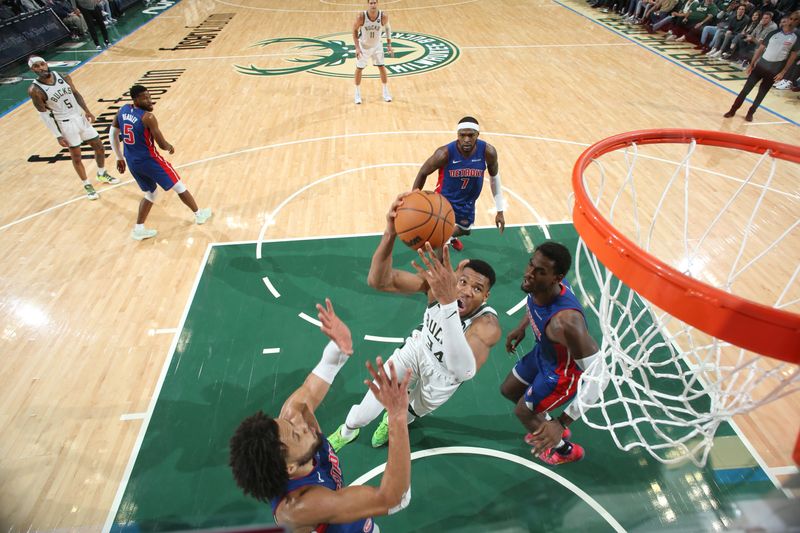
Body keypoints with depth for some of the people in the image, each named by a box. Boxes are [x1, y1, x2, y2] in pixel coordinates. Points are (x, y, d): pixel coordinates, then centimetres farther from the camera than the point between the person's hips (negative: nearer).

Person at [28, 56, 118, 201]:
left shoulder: (63, 77, -4)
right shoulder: (35, 90, -15)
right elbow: (44, 114, -11)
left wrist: (87, 111, -3)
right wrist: (58, 136, -13)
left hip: (80, 117, 5)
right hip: (65, 124, -4)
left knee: (99, 147, 13)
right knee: (76, 156, 5)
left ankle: (102, 174, 37)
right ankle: (87, 185, 21)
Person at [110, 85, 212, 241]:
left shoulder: (122, 110, 4)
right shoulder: (148, 117, -20)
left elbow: (112, 134, 12)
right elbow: (162, 145, -18)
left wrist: (119, 158, 22)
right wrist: (170, 147, 7)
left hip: (132, 162, 8)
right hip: (149, 160, -7)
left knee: (150, 194, 23)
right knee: (179, 186, 11)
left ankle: (138, 229, 17)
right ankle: (199, 215, 24)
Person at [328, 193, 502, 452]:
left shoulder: (488, 325, -41)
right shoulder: (440, 280, -33)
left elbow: (463, 371, -61)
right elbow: (377, 281, -42)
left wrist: (448, 302, -74)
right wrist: (390, 233, -62)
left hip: (445, 374, -1)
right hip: (418, 346, 1)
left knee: (413, 411, 23)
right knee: (369, 408, 6)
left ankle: (393, 421, 62)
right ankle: (348, 429, 42)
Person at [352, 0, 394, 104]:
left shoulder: (383, 16, -22)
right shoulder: (361, 16, -28)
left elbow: (387, 28, -1)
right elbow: (355, 30, -12)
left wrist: (389, 44, -4)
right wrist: (357, 47, -19)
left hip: (377, 46, 1)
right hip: (363, 46, -1)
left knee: (382, 67, 3)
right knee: (359, 69, 6)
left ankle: (386, 92, 20)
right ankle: (357, 93, 22)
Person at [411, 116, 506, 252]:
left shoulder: (488, 152, -26)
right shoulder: (445, 153, -34)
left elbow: (494, 176, -6)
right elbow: (423, 173, -17)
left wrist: (500, 211, -3)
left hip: (468, 201, 4)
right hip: (444, 198, -4)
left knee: (464, 230, 29)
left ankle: (452, 235, 68)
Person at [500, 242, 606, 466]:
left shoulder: (565, 322, -46)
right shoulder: (540, 286, -24)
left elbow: (598, 375, -39)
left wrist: (562, 422, -37)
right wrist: (521, 327, 4)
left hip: (563, 371, -7)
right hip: (543, 352, 7)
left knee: (523, 412, 14)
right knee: (508, 390, 23)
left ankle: (567, 450, 42)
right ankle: (552, 427, 47)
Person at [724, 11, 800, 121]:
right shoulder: (774, 33, 1)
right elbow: (761, 48, 7)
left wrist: (783, 72, -8)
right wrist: (752, 64, 0)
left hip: (774, 70, -1)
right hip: (761, 65, 1)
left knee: (761, 94, 5)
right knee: (746, 89, -5)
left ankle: (750, 113, 17)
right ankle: (733, 110, 4)